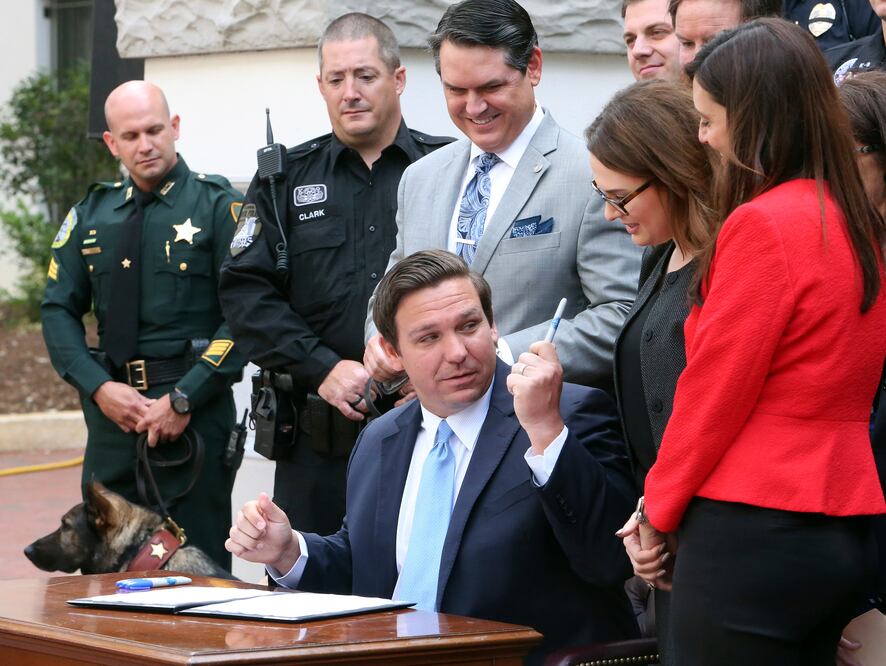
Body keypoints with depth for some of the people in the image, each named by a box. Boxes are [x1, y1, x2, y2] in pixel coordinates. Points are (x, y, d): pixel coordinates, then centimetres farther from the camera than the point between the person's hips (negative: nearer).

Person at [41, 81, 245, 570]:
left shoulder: (219, 206, -3)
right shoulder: (91, 215, 12)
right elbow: (58, 310, 10)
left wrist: (183, 400, -15)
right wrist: (99, 388, -6)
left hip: (196, 412, -4)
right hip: (112, 408, 5)